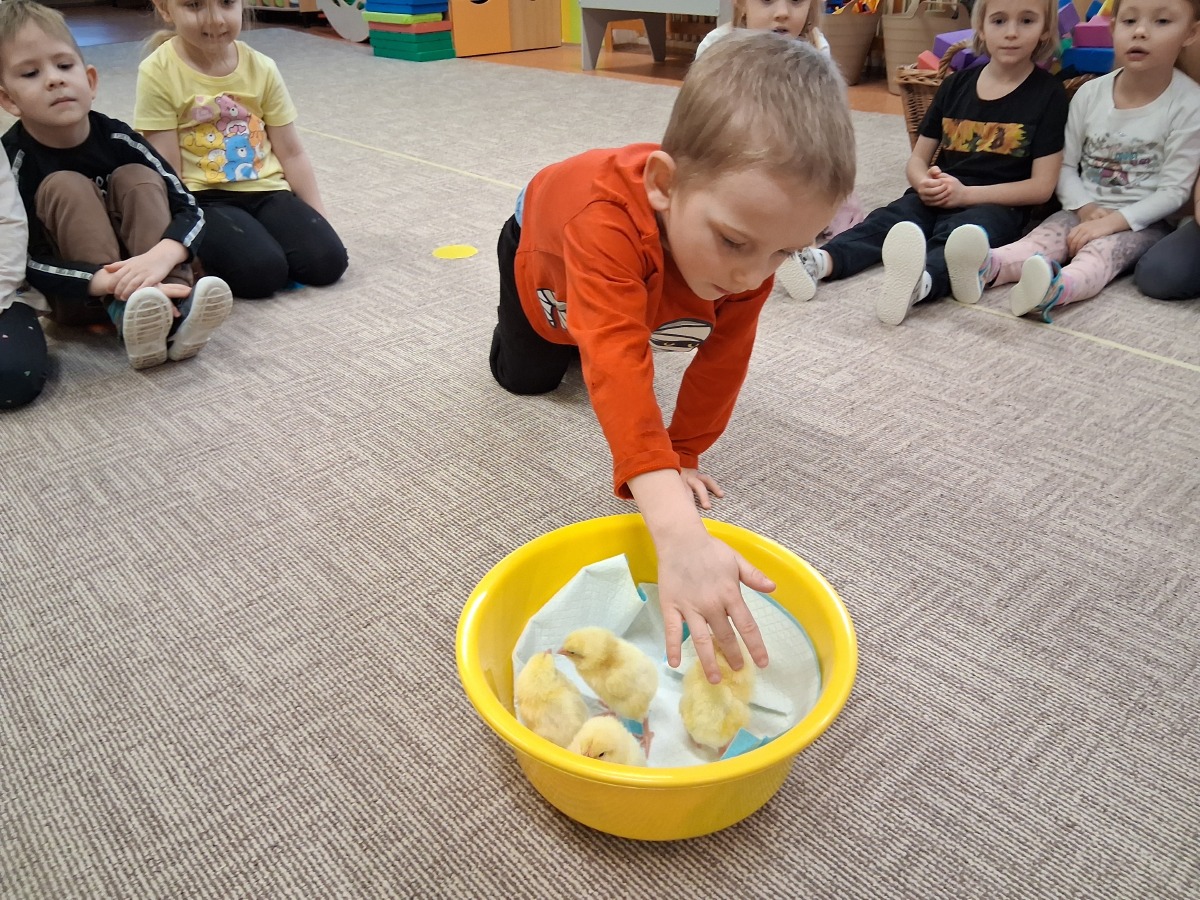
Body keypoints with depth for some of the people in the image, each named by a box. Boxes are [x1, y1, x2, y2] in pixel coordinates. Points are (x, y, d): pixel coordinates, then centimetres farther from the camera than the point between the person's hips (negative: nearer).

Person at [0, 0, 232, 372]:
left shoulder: (114, 137, -11)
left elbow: (189, 208, -16)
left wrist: (162, 255, -38)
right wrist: (109, 281, -39)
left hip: (136, 271, 2)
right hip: (70, 294, -2)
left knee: (136, 177, -18)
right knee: (64, 186, -22)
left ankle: (175, 313, -35)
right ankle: (128, 315, -36)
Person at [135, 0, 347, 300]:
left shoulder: (262, 68, 3)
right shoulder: (159, 73, -8)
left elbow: (291, 152, 7)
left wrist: (319, 218, 4)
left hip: (265, 190, 4)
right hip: (203, 198, -4)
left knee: (327, 262, -17)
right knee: (261, 273, -27)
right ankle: (204, 251, 4)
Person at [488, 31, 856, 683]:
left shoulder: (753, 238, -39)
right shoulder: (609, 218, -56)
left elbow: (723, 356, -25)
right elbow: (615, 365, -68)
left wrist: (681, 456, -21)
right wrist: (677, 530, -78)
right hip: (540, 247, -3)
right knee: (526, 378, 21)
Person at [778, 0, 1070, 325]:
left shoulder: (1048, 93, 1)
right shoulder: (956, 84, 12)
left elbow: (1041, 186, -4)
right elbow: (918, 157, 15)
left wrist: (965, 193, -14)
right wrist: (925, 183, -10)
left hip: (996, 204, -4)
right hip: (936, 198, 5)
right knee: (888, 219, -25)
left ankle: (920, 282, -69)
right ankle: (821, 261, -52)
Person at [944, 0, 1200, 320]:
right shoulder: (1090, 93, 1)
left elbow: (1174, 191, -11)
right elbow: (1066, 165, 5)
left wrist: (1114, 220, -23)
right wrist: (1085, 208, -12)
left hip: (1141, 221, -3)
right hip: (1084, 210, 3)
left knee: (1102, 249, -33)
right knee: (1046, 235, -26)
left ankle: (1056, 289, -66)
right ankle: (986, 266, -57)